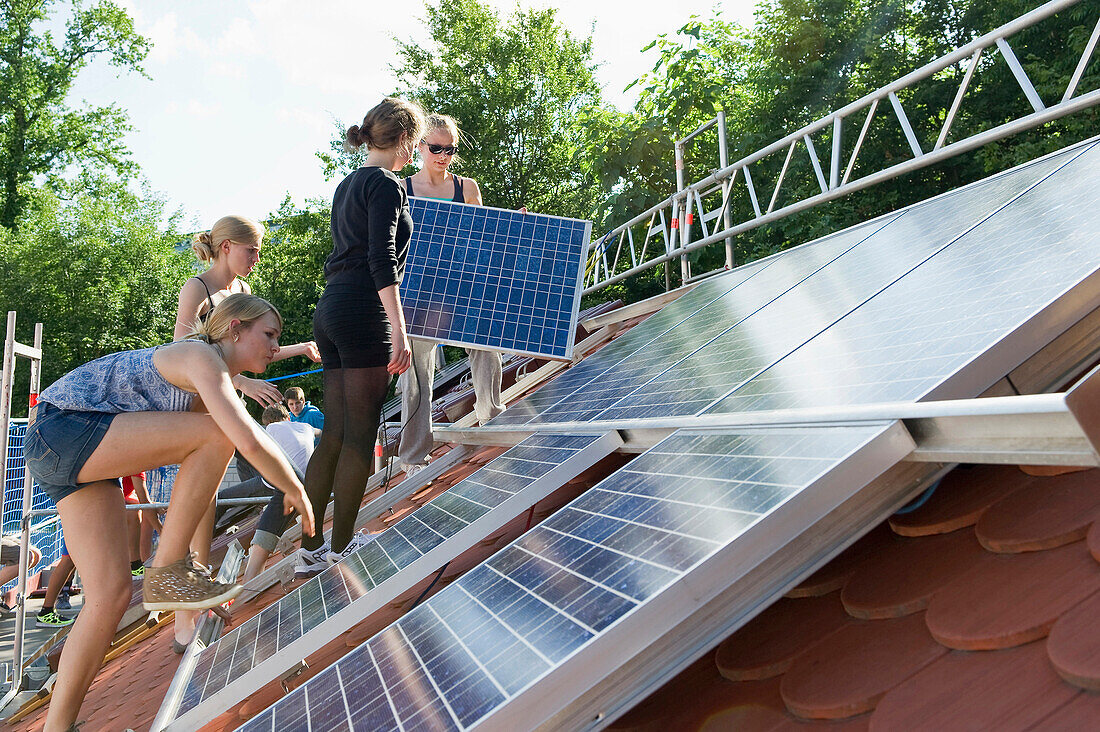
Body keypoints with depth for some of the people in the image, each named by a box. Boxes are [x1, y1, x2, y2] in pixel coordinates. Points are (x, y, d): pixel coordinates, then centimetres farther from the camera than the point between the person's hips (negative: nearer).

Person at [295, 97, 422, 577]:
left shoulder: (348, 185, 23)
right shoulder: (386, 184, -4)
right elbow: (381, 258, -15)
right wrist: (398, 330, -20)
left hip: (330, 311, 9)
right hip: (364, 311, -9)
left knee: (334, 435, 8)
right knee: (360, 434, -2)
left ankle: (310, 548, 11)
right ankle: (342, 546, 7)